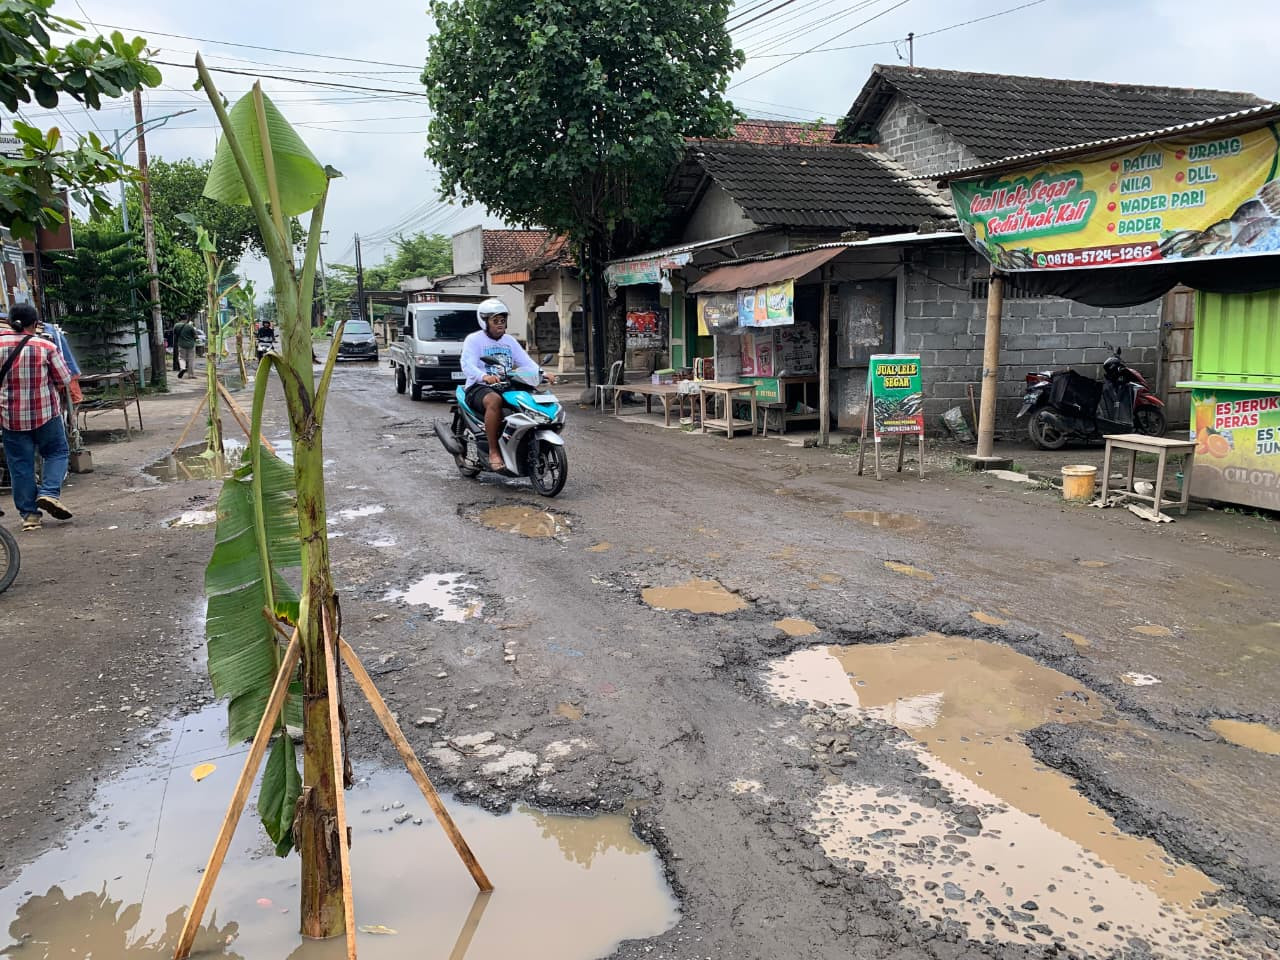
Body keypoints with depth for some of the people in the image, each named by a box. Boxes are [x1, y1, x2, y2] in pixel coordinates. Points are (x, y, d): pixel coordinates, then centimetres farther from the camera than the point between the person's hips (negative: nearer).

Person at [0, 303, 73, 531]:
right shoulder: (46, 347, -9)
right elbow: (65, 380, -5)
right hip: (45, 414, -2)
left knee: (20, 464, 8)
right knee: (57, 452, 15)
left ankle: (29, 513, 9)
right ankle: (50, 493, -7)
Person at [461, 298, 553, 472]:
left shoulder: (510, 341, 19)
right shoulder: (474, 340, 0)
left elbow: (526, 362, 8)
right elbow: (467, 365, -17)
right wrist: (485, 377, -38)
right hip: (479, 388, -6)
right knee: (494, 400, -40)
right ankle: (493, 452, -34)